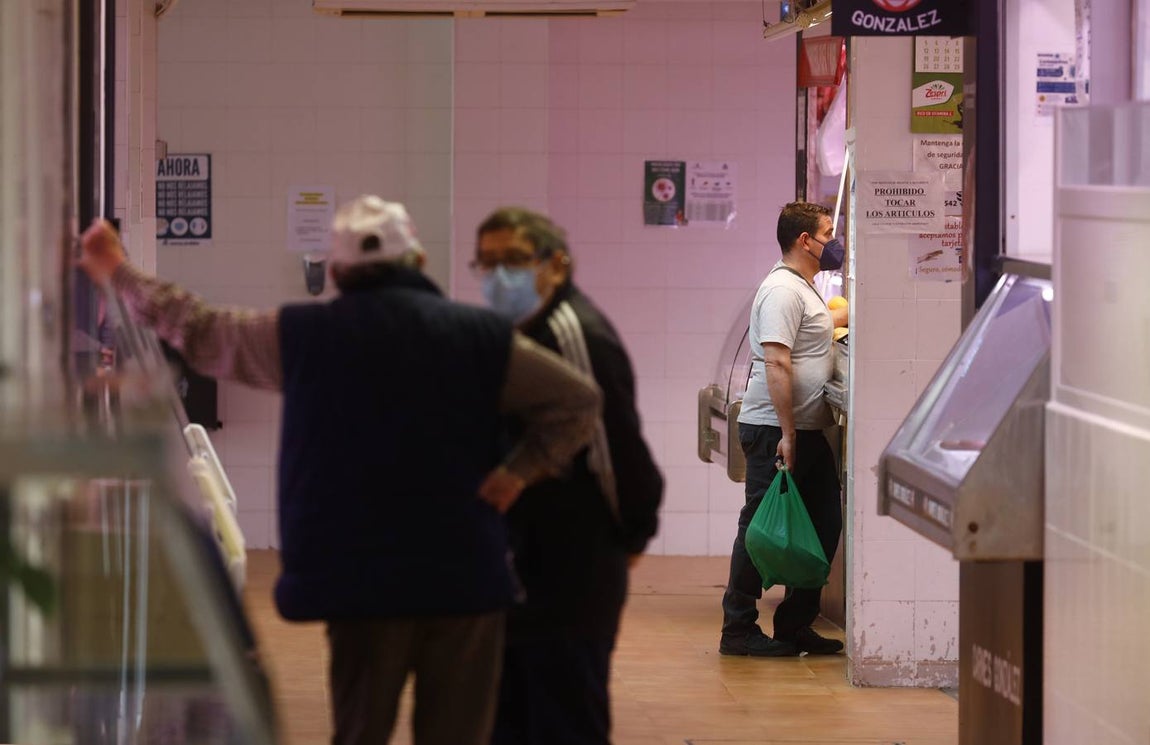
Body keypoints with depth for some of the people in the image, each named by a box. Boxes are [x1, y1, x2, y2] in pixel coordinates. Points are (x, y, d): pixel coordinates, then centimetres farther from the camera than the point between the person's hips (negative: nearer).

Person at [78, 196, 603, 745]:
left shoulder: (301, 335, 3)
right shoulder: (482, 337, 2)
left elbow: (200, 333, 13)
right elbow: (577, 398, 2)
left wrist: (117, 275, 26)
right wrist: (521, 470, 0)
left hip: (359, 581, 1)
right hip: (466, 576, 0)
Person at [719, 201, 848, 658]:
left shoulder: (804, 289, 18)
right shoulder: (782, 290, -15)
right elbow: (776, 363, -23)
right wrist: (787, 433, -26)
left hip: (806, 430, 10)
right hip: (774, 430, -10)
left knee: (823, 525, 10)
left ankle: (795, 625, 18)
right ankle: (739, 630, 1)